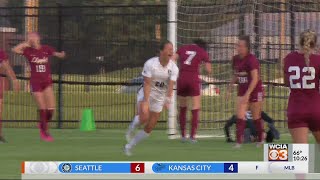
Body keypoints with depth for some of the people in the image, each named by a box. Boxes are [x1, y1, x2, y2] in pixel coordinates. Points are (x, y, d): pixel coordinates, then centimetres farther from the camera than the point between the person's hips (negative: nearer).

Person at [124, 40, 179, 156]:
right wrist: (146, 101, -31)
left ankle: (129, 146, 19)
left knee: (149, 128, 3)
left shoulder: (174, 68, -9)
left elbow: (170, 85, -18)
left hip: (160, 97, 4)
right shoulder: (150, 64, -18)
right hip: (147, 93, -4)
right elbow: (147, 84, -21)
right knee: (144, 118, -31)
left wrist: (168, 99, -36)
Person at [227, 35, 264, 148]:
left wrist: (247, 94, -28)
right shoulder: (235, 59, 2)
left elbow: (255, 78, -24)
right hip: (242, 90, 6)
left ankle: (260, 140, 25)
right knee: (240, 115, -8)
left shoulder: (251, 60, -20)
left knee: (256, 117, 7)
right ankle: (239, 141, -10)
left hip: (254, 91, -6)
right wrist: (229, 89, 8)